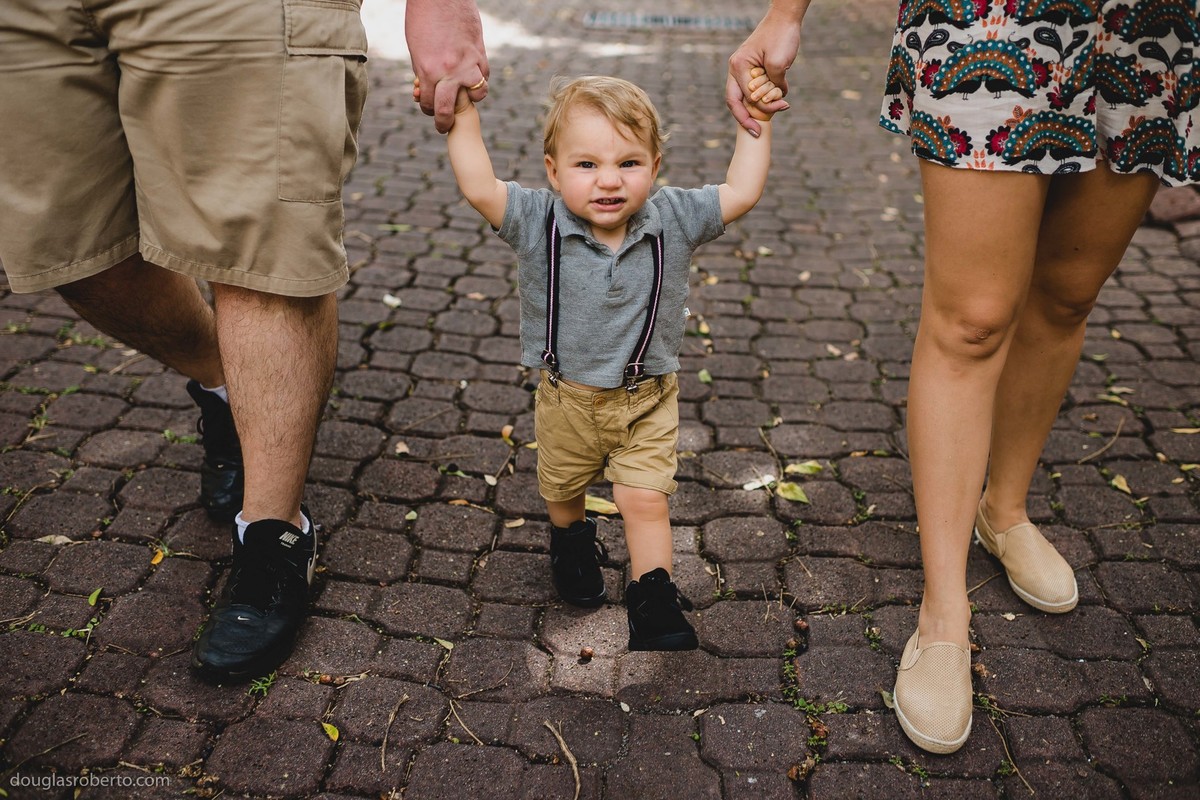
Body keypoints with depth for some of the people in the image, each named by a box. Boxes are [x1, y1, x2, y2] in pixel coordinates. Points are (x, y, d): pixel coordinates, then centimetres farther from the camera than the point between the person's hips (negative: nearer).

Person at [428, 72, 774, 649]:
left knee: (645, 497, -6)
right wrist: (464, 116, -29)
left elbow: (741, 193, -14)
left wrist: (754, 125, -14)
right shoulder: (539, 224, -19)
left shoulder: (672, 221, -14)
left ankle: (653, 598, 13)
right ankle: (572, 541, 57)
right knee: (562, 490, 24)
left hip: (646, 400, -1)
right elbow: (479, 188, -28)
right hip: (566, 398, 1)